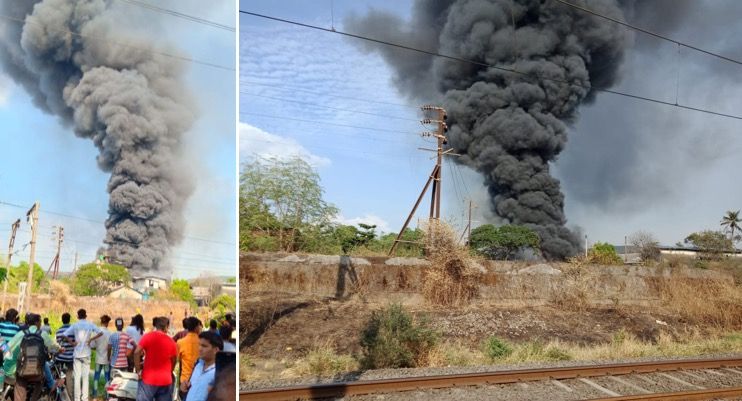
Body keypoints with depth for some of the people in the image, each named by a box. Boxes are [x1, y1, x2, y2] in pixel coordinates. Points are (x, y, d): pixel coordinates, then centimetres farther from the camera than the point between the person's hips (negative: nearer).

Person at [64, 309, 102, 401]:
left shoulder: (75, 325, 1)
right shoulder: (90, 324, 2)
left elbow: (65, 335, -10)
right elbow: (100, 333, -8)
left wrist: (71, 342, -2)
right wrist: (91, 339, -4)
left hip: (77, 354, 0)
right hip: (86, 354, 0)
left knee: (77, 377, 4)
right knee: (86, 377, 3)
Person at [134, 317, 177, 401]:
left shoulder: (148, 336, -3)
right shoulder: (171, 341, 3)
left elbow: (137, 352, -13)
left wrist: (138, 370, -4)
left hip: (148, 379, -2)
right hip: (165, 381, 2)